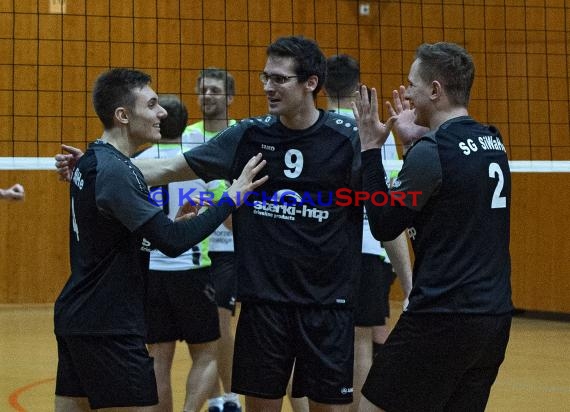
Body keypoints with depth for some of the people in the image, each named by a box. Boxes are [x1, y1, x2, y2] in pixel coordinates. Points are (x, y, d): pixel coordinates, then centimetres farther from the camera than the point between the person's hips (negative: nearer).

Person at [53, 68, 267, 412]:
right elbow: (173, 242, -25)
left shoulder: (92, 161, 11)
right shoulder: (116, 170, -19)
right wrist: (232, 197, -17)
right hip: (108, 328, -10)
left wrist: (172, 223, 6)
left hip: (77, 317, 10)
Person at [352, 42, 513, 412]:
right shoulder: (492, 142, 9)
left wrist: (371, 147, -3)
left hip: (442, 319, -8)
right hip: (495, 317, 8)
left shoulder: (432, 151, -14)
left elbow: (384, 226, -8)